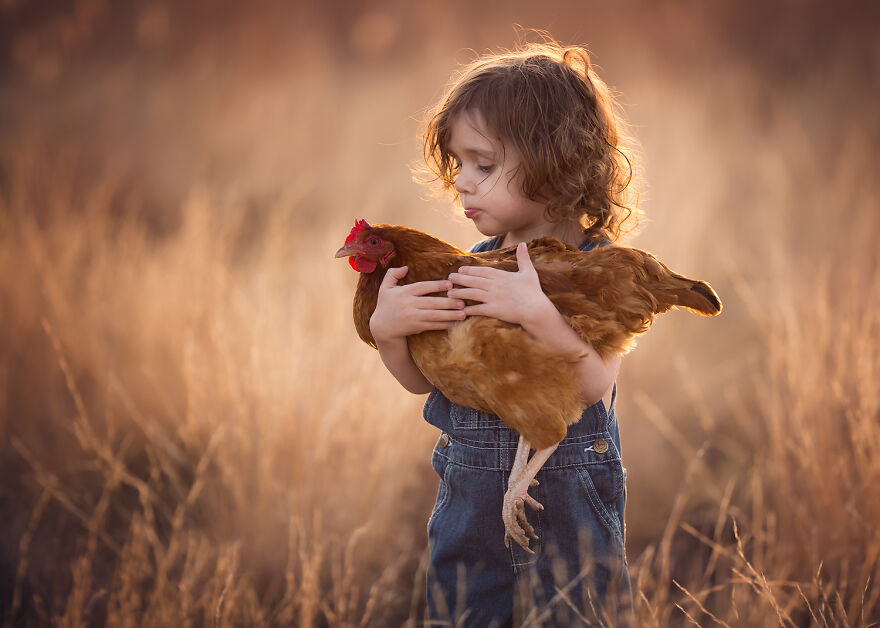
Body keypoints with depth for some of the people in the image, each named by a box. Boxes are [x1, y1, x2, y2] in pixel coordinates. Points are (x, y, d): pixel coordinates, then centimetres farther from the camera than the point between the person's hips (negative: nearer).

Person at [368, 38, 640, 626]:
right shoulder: (475, 263, 6)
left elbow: (596, 384, -23)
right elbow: (423, 379, 6)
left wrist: (537, 312, -35)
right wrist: (388, 329, -14)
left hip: (567, 509, -5)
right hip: (470, 505, 5)